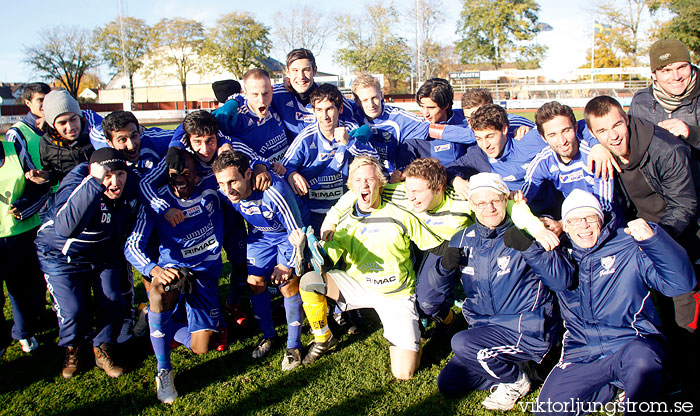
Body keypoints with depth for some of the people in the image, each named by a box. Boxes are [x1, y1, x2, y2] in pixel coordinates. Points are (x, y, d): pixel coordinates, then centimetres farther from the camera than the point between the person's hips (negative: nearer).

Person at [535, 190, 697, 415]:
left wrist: (653, 237, -18)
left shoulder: (629, 247, 3)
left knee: (639, 359, -39)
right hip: (582, 357, 5)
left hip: (632, 344, -4)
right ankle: (608, 389, 15)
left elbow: (680, 283, -6)